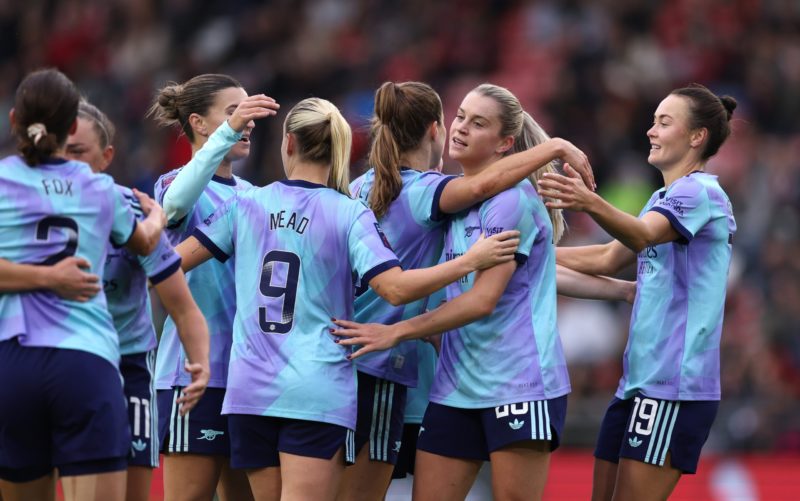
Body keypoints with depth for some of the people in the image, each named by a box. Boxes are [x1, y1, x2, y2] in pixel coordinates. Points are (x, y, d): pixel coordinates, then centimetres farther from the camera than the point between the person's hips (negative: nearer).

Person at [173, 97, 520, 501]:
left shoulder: (247, 205, 3)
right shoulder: (349, 214, -5)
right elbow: (395, 288, -16)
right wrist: (471, 261, -7)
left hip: (249, 391, 3)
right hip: (317, 394, -3)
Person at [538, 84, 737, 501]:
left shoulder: (701, 193, -11)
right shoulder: (663, 199, 18)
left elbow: (641, 235, -31)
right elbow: (608, 259, 30)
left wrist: (591, 204, -48)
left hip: (672, 388, -9)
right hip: (636, 383, 9)